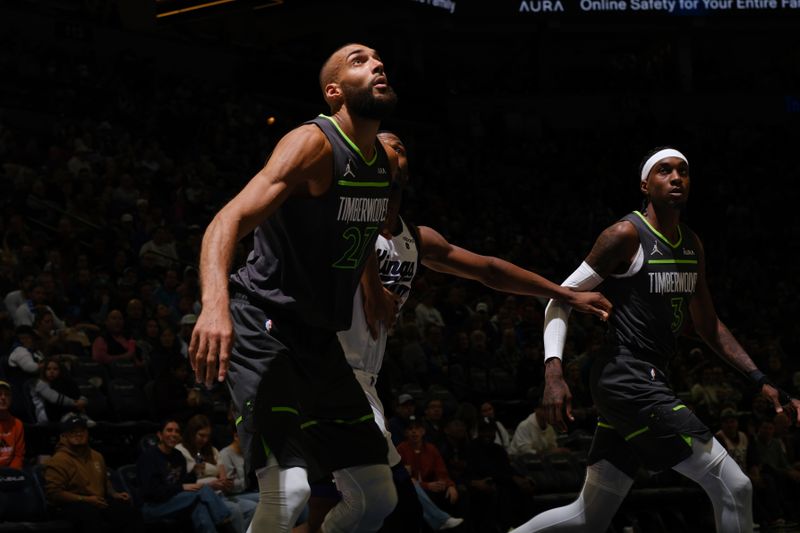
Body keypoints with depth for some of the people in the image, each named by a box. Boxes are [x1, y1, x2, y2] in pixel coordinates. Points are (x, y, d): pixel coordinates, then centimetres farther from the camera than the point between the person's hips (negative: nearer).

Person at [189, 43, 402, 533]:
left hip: (321, 341, 8)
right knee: (289, 491, -26)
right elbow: (230, 220, -32)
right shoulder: (314, 144, -18)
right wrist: (215, 303, -48)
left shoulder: (388, 162, 7)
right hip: (264, 329, -8)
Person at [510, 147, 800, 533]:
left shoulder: (693, 246, 14)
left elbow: (708, 325, 22)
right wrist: (553, 371, -24)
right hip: (626, 379, -9)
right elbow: (561, 298, -11)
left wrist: (759, 380, 14)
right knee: (733, 487, -11)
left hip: (645, 381, 9)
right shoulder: (626, 236, -10)